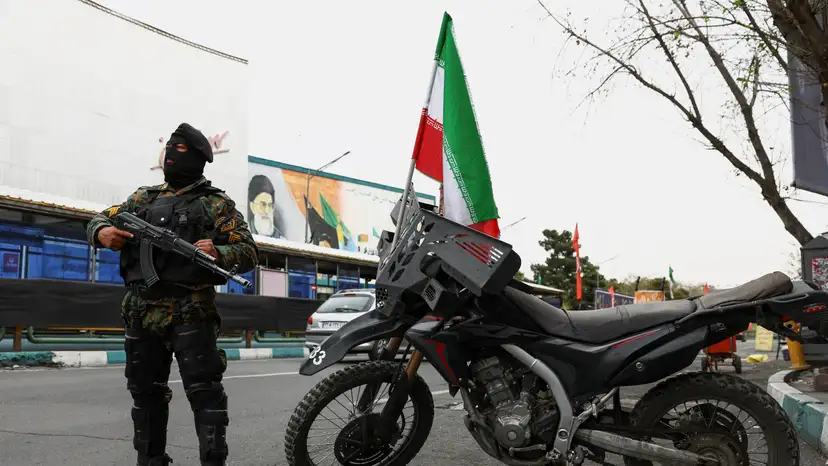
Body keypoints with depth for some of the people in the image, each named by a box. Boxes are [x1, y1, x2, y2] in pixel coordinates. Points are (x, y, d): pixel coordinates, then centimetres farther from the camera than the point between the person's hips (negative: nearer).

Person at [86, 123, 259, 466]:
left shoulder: (217, 204, 3)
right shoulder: (144, 197, 18)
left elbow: (249, 252, -2)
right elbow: (100, 219, 19)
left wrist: (218, 253, -24)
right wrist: (102, 233, -6)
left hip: (190, 312, -5)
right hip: (141, 312, 6)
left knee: (204, 393, -8)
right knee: (146, 393, 14)